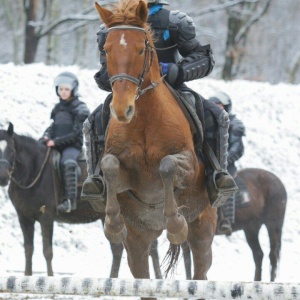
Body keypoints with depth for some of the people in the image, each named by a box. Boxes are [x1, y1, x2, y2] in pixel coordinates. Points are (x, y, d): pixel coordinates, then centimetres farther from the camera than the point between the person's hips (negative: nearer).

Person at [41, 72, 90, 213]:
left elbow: (76, 133, -11)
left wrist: (56, 141, -18)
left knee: (68, 163, -36)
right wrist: (47, 135, -2)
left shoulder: (79, 108, -4)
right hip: (55, 145, 7)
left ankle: (70, 200, -41)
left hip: (73, 145, -7)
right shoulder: (58, 108, 16)